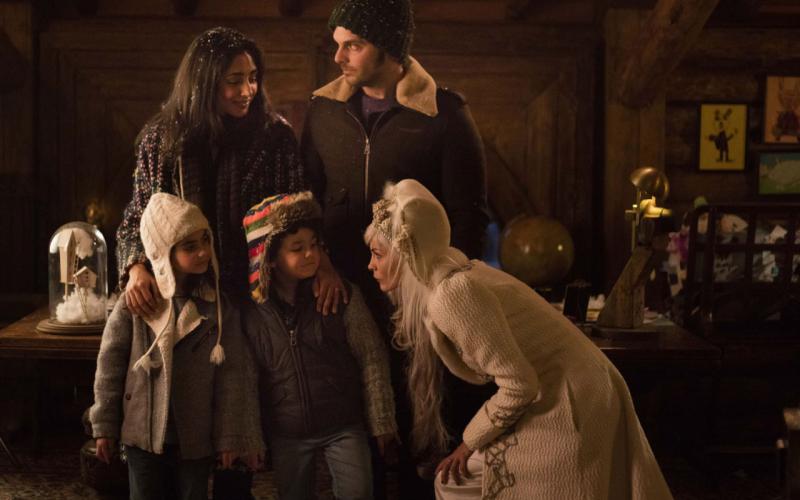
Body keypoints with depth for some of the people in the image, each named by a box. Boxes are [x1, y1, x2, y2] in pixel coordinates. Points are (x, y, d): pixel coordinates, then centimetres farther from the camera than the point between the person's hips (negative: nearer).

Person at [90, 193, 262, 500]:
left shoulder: (220, 307, -4)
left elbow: (231, 375, -3)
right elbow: (109, 365, -2)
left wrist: (229, 437, -4)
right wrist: (104, 427, 0)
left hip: (197, 438, 1)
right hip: (143, 432, -1)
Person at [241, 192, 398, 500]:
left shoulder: (342, 296, -9)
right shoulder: (252, 310, -5)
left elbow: (372, 359, -6)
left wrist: (382, 423, -6)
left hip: (343, 426, -1)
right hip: (285, 434, 2)